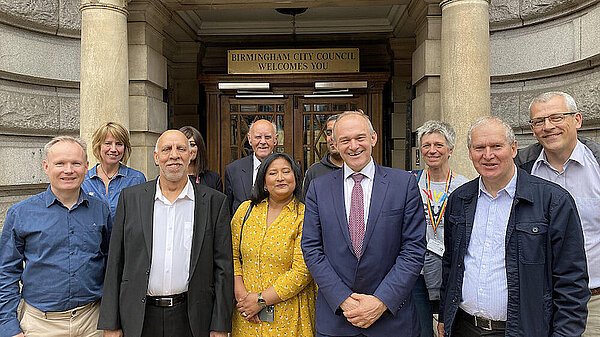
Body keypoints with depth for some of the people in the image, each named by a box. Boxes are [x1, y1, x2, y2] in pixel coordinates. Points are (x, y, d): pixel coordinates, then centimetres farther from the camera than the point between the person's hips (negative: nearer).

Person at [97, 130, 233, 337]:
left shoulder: (215, 201, -2)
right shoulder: (131, 198, 2)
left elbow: (223, 267, -2)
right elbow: (115, 263, 3)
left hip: (192, 319, -1)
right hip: (139, 318, 1)